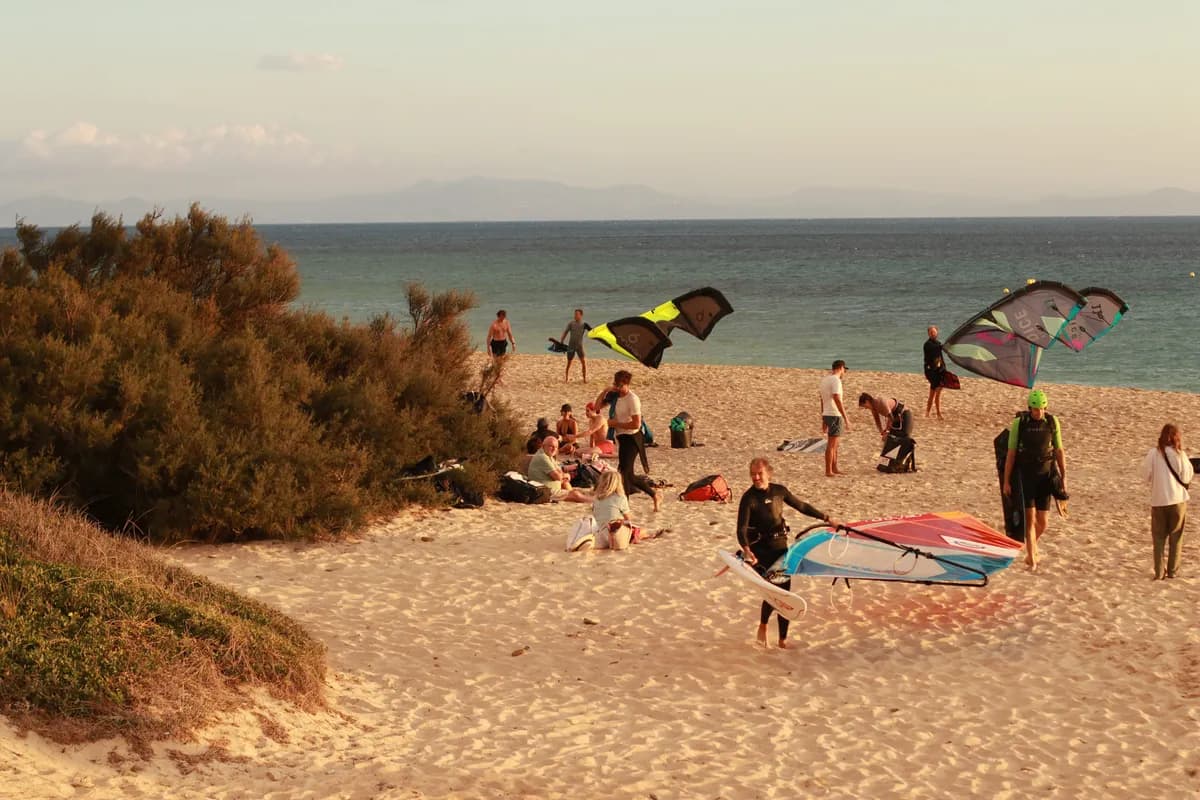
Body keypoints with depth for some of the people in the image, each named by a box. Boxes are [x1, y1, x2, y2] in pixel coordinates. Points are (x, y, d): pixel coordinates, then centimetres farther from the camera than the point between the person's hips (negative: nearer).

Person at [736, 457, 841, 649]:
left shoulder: (779, 491, 4)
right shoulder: (749, 498, -11)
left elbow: (801, 506, 18)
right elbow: (742, 529, -19)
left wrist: (827, 518, 20)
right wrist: (746, 550, -36)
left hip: (780, 548, 5)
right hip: (760, 551, -5)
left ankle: (783, 640, 14)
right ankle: (763, 626, 13)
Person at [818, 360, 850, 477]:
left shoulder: (824, 380, 14)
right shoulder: (836, 380, -14)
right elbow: (837, 400, -22)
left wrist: (823, 420, 22)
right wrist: (846, 418, -22)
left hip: (826, 415, 9)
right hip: (835, 415, -9)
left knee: (834, 444, 16)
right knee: (832, 444, -6)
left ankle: (834, 469, 21)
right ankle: (828, 471, -4)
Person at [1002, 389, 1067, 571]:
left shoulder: (1052, 422, -2)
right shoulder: (1019, 423, -8)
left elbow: (1059, 451, 3)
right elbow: (1011, 453, -6)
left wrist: (1063, 477, -4)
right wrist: (1006, 481, -7)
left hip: (1044, 477, 2)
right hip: (1024, 477, -2)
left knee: (1042, 522, 3)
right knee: (1030, 518, -12)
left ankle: (1031, 545, 34)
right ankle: (1032, 558, -5)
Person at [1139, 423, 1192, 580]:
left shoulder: (1153, 453, -7)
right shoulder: (1180, 455, -8)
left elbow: (1146, 476, -3)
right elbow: (1186, 477, -5)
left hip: (1158, 500, 0)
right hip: (1178, 499, 0)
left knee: (1159, 536, 9)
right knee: (1175, 536, 13)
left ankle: (1159, 572, 3)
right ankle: (1173, 570, 14)